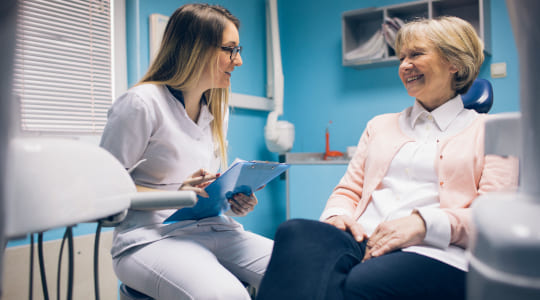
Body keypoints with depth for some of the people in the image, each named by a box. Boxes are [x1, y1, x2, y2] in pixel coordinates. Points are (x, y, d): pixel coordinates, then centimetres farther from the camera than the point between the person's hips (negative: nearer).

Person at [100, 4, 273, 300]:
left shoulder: (216, 107, 16)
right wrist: (176, 196, -21)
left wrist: (234, 200, 0)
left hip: (214, 230, 6)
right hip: (154, 237, -6)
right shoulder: (141, 103, -8)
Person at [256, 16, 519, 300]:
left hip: (434, 252, -3)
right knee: (296, 232, -32)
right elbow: (348, 190, 22)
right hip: (362, 242, 4)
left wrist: (424, 223, -17)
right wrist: (337, 215, -3)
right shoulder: (380, 125, 28)